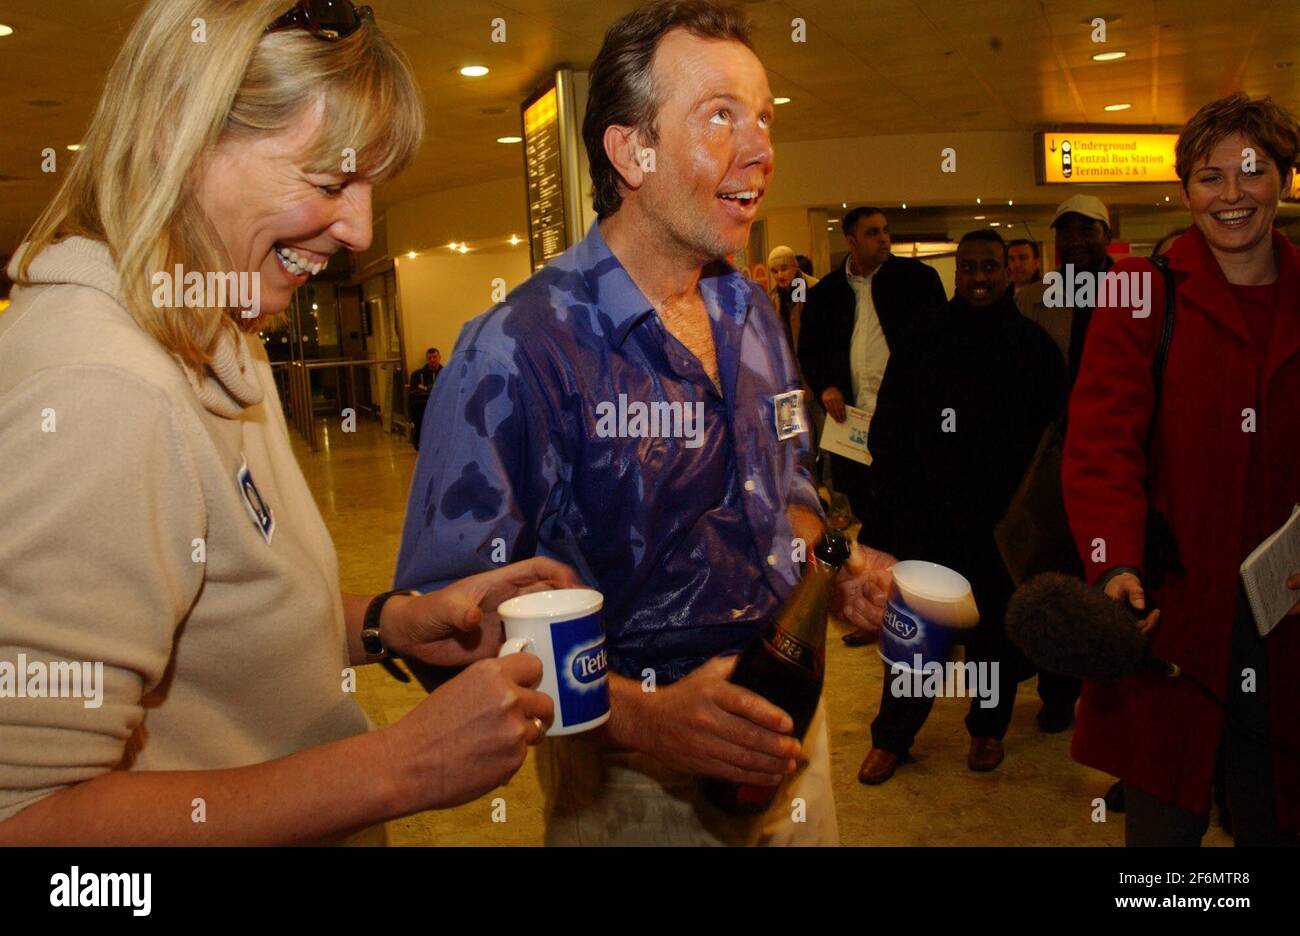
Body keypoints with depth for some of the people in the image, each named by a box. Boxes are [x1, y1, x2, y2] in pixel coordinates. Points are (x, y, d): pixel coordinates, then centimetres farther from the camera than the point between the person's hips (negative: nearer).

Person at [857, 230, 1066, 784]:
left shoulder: (1033, 345, 3)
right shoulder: (922, 343, 5)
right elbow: (888, 429, 7)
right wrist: (896, 495, 0)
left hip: (1001, 519, 0)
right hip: (927, 516, 0)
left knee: (995, 626, 12)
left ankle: (988, 728, 31)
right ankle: (891, 737, 15)